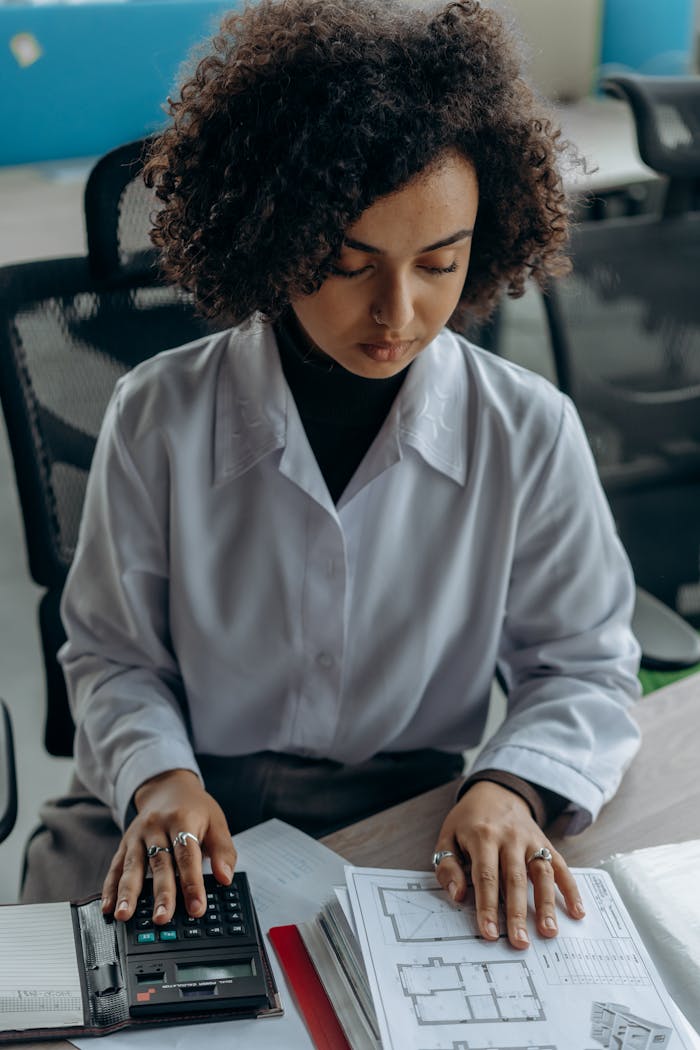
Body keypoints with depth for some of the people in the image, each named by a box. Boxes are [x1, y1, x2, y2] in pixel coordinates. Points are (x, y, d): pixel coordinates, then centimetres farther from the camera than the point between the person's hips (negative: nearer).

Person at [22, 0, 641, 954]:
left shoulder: (531, 434, -7)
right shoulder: (158, 418, -8)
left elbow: (584, 667, 2)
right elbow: (114, 655, 2)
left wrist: (512, 786, -18)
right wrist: (158, 777, -18)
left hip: (409, 831, 1)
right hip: (190, 821, 0)